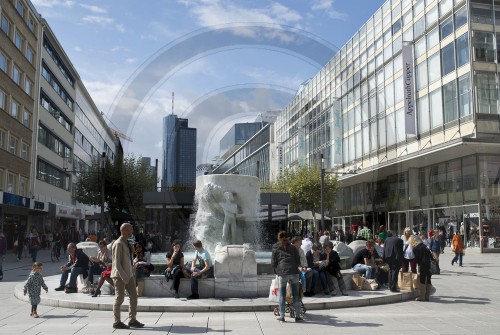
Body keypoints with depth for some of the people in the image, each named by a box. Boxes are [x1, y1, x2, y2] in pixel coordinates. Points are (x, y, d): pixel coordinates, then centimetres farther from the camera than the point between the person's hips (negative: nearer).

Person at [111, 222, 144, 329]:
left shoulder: (126, 243, 12)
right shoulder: (118, 244, -15)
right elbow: (117, 263, -19)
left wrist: (130, 274, 15)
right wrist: (124, 277, -22)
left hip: (129, 275, 9)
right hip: (120, 276, -9)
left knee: (134, 297, 10)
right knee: (119, 299, 1)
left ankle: (132, 320, 19)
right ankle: (117, 322, 13)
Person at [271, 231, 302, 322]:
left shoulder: (275, 248, 10)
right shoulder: (293, 248, 16)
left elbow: (273, 263, 7)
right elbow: (298, 261, 15)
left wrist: (277, 271, 23)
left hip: (282, 273, -1)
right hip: (294, 272, 2)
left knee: (282, 294, 6)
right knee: (295, 294, 6)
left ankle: (281, 316, 6)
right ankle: (297, 315, 9)